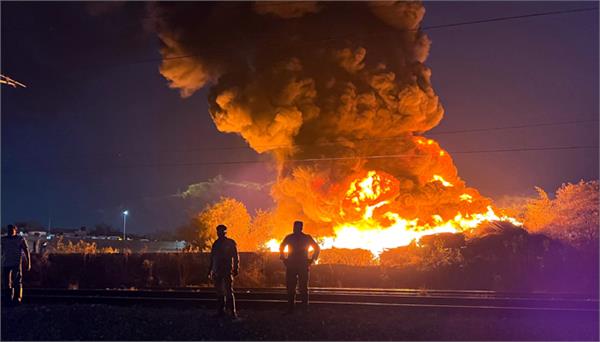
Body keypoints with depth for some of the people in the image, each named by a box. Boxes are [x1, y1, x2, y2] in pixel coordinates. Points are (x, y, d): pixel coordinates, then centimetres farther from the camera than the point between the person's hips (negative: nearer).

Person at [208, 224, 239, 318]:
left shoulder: (231, 243, 1)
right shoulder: (216, 243, 14)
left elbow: (235, 257, -1)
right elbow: (212, 258, 17)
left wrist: (236, 269, -9)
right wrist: (210, 271, 14)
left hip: (227, 271, -5)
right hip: (217, 272, 5)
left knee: (229, 292, -9)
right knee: (219, 292, 7)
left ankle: (232, 312, -7)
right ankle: (220, 311, 13)